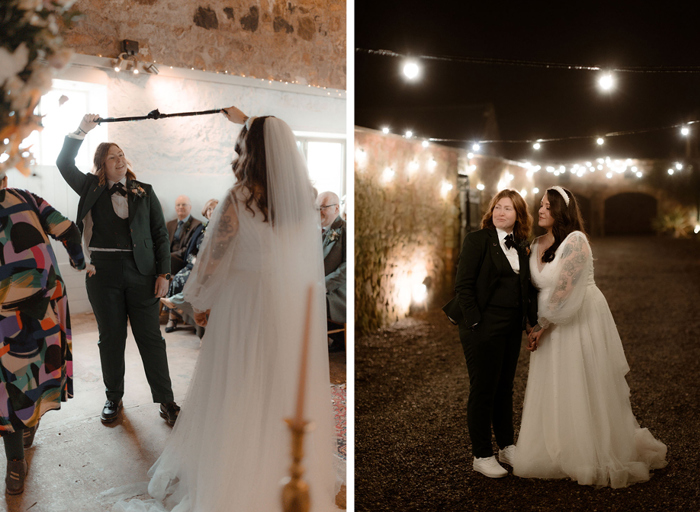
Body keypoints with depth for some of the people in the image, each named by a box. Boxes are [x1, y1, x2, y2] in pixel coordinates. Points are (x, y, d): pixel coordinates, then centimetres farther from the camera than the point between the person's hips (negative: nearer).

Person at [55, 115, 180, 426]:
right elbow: (64, 163, -1)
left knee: (151, 338, 1)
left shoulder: (145, 192, 6)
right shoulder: (92, 189, 8)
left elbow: (160, 234, 4)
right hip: (103, 274, 1)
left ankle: (165, 400, 10)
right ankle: (113, 399, 26)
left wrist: (163, 273, -3)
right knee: (111, 339, 10)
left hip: (141, 273, -1)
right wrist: (82, 130, -9)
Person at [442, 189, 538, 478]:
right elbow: (463, 285, -13)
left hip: (512, 327, 7)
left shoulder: (521, 246, 10)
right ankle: (481, 456, 16)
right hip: (484, 327, -6)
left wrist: (532, 318, 3)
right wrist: (475, 323, -17)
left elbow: (526, 286, 15)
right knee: (483, 390, 3)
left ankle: (507, 447, 32)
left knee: (505, 388, 17)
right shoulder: (477, 239, -9)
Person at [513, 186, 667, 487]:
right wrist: (537, 327, 3)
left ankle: (599, 459, 20)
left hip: (581, 321, -7)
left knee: (586, 390, 2)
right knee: (553, 392, 11)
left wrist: (542, 326, -13)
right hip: (551, 324, 7)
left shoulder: (575, 241, -18)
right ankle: (557, 453, 27)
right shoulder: (537, 244, 7)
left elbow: (564, 291, -21)